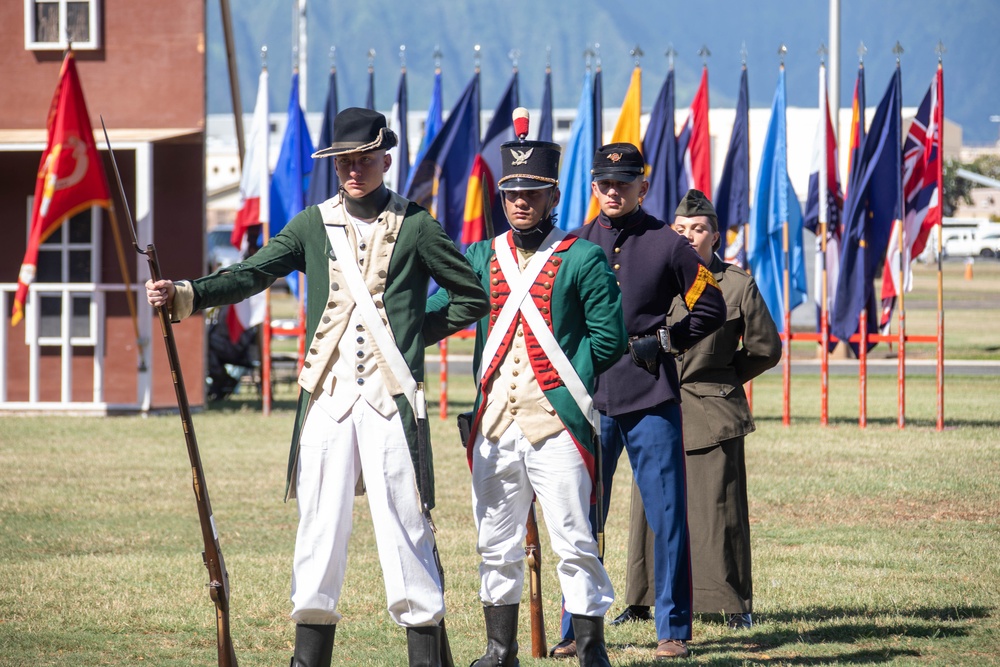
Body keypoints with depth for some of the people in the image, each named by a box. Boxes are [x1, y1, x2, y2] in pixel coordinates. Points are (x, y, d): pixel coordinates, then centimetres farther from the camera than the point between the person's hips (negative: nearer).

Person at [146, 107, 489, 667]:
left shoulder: (415, 228, 4)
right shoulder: (314, 225, 10)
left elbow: (473, 297, 10)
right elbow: (252, 274, 0)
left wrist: (419, 333, 5)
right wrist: (184, 295, -14)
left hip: (392, 400, -2)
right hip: (326, 399, 3)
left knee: (404, 522, -3)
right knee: (320, 522, 3)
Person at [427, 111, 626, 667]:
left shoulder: (582, 259, 0)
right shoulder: (482, 259, 12)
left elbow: (609, 336, -2)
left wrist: (567, 383, -4)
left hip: (557, 427, -4)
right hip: (494, 427, 4)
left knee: (575, 544, -5)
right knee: (496, 546, 9)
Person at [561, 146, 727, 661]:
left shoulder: (668, 245, 2)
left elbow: (711, 309, 7)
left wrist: (666, 341, -4)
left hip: (651, 400, -2)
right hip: (588, 399, 3)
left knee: (667, 516, -2)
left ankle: (673, 631, 5)